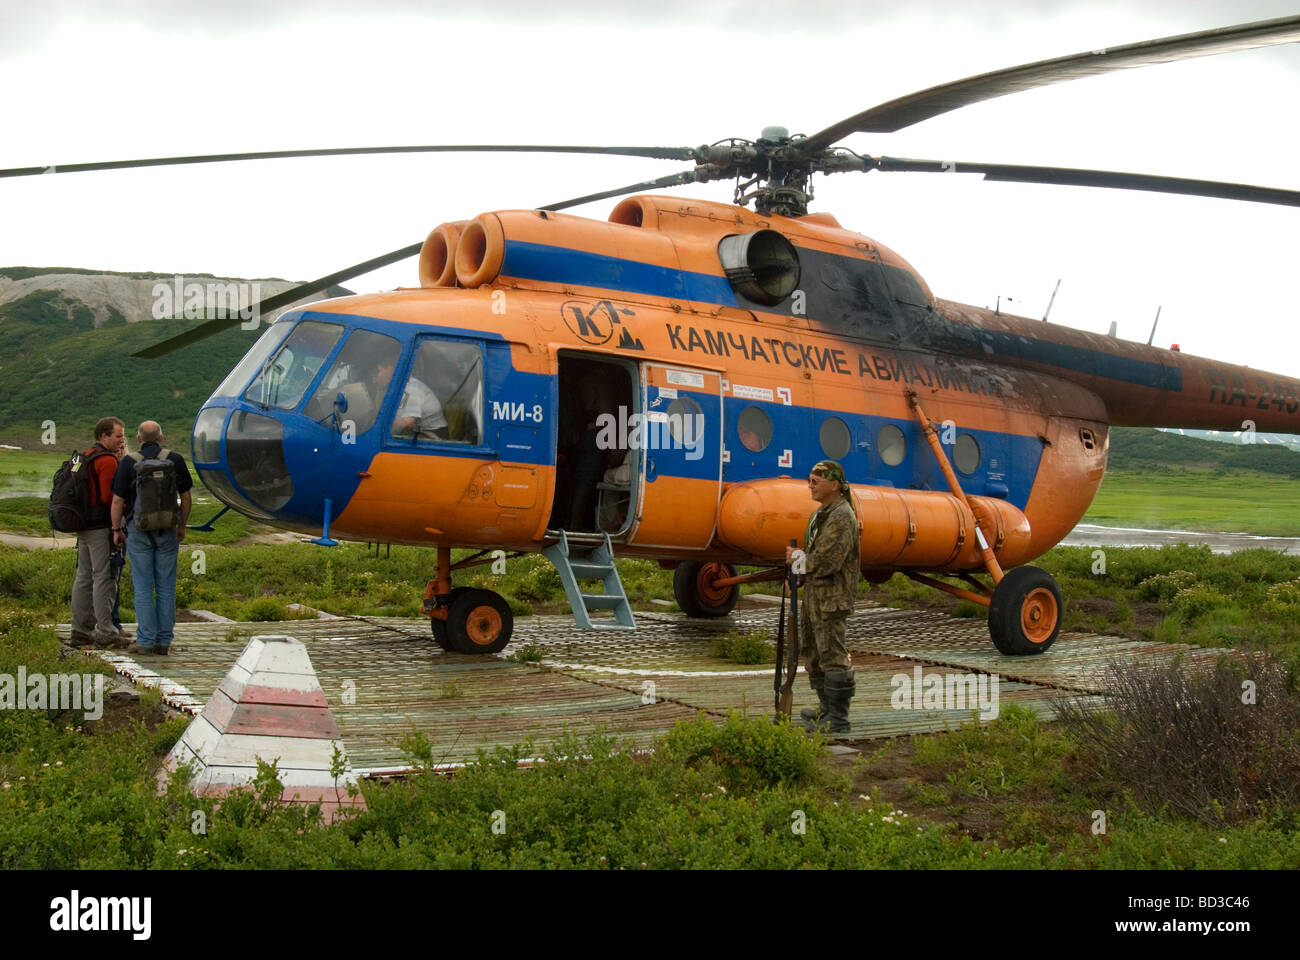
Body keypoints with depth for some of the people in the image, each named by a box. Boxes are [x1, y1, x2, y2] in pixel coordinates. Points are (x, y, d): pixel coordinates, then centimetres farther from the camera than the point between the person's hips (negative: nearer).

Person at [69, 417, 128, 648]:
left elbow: (99, 491, 12)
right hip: (101, 527, -10)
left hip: (84, 525, 10)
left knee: (84, 577, 12)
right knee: (103, 578, -7)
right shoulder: (107, 460, -13)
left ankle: (80, 630, 17)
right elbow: (109, 497, -20)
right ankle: (105, 632, -5)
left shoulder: (86, 457, 17)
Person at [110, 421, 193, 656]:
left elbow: (117, 501, -3)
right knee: (166, 586, 6)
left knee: (143, 587, 3)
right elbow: (186, 497, 5)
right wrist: (182, 525, 17)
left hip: (138, 530, -1)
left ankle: (146, 641, 1)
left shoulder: (128, 463, -3)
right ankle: (164, 641, 7)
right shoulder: (175, 460, 1)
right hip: (167, 530, 1)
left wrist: (116, 530, 8)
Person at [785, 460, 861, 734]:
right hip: (813, 595, 11)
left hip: (832, 598, -11)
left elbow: (827, 561, -24)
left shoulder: (842, 516, -17)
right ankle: (828, 709, 29)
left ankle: (838, 719, -3)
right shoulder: (820, 514, 16)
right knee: (812, 652, 17)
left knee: (832, 655, -8)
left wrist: (798, 558, -9)